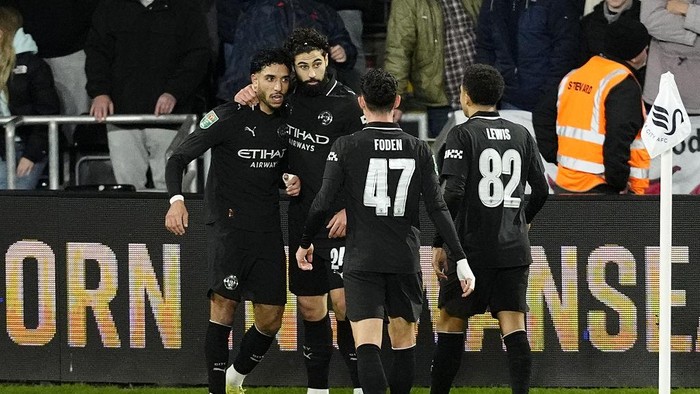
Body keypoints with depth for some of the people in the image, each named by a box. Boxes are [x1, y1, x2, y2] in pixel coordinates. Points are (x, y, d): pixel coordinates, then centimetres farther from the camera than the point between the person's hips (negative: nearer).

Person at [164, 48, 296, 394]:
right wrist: (176, 200, -25)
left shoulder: (286, 121, 10)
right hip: (228, 223, -6)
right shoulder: (229, 117, -9)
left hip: (268, 229, 6)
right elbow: (178, 158, -9)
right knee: (224, 304, -15)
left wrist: (291, 181, 5)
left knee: (271, 319, 4)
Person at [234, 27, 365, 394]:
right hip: (301, 220, 6)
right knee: (310, 306, 9)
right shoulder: (289, 100, 8)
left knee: (343, 301, -13)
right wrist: (246, 96, 5)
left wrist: (350, 211, -14)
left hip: (338, 222, -6)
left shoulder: (346, 104, -7)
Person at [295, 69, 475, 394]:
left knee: (367, 344, -9)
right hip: (406, 259, 2)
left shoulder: (345, 147, -4)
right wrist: (460, 259, 0)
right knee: (404, 340, 16)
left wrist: (305, 242, 11)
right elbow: (437, 208, -2)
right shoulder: (418, 150, 2)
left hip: (362, 260, -2)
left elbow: (323, 202, -6)